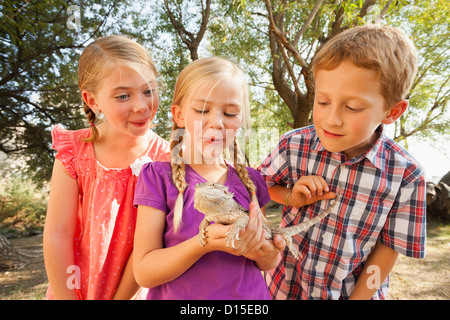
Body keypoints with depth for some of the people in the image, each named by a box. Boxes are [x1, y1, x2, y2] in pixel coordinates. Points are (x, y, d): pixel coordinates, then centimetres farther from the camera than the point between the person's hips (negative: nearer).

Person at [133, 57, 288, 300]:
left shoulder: (252, 180, -6)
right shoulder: (158, 177, -14)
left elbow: (268, 265, 4)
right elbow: (144, 273, -16)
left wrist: (268, 254, -19)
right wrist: (205, 243, -31)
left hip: (249, 293, 3)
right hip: (179, 295, -2)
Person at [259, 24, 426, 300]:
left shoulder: (405, 174, -18)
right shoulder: (294, 146, -17)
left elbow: (389, 247, -9)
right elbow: (260, 185, -2)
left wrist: (360, 296, -8)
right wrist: (291, 197, -20)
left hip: (355, 290, -1)